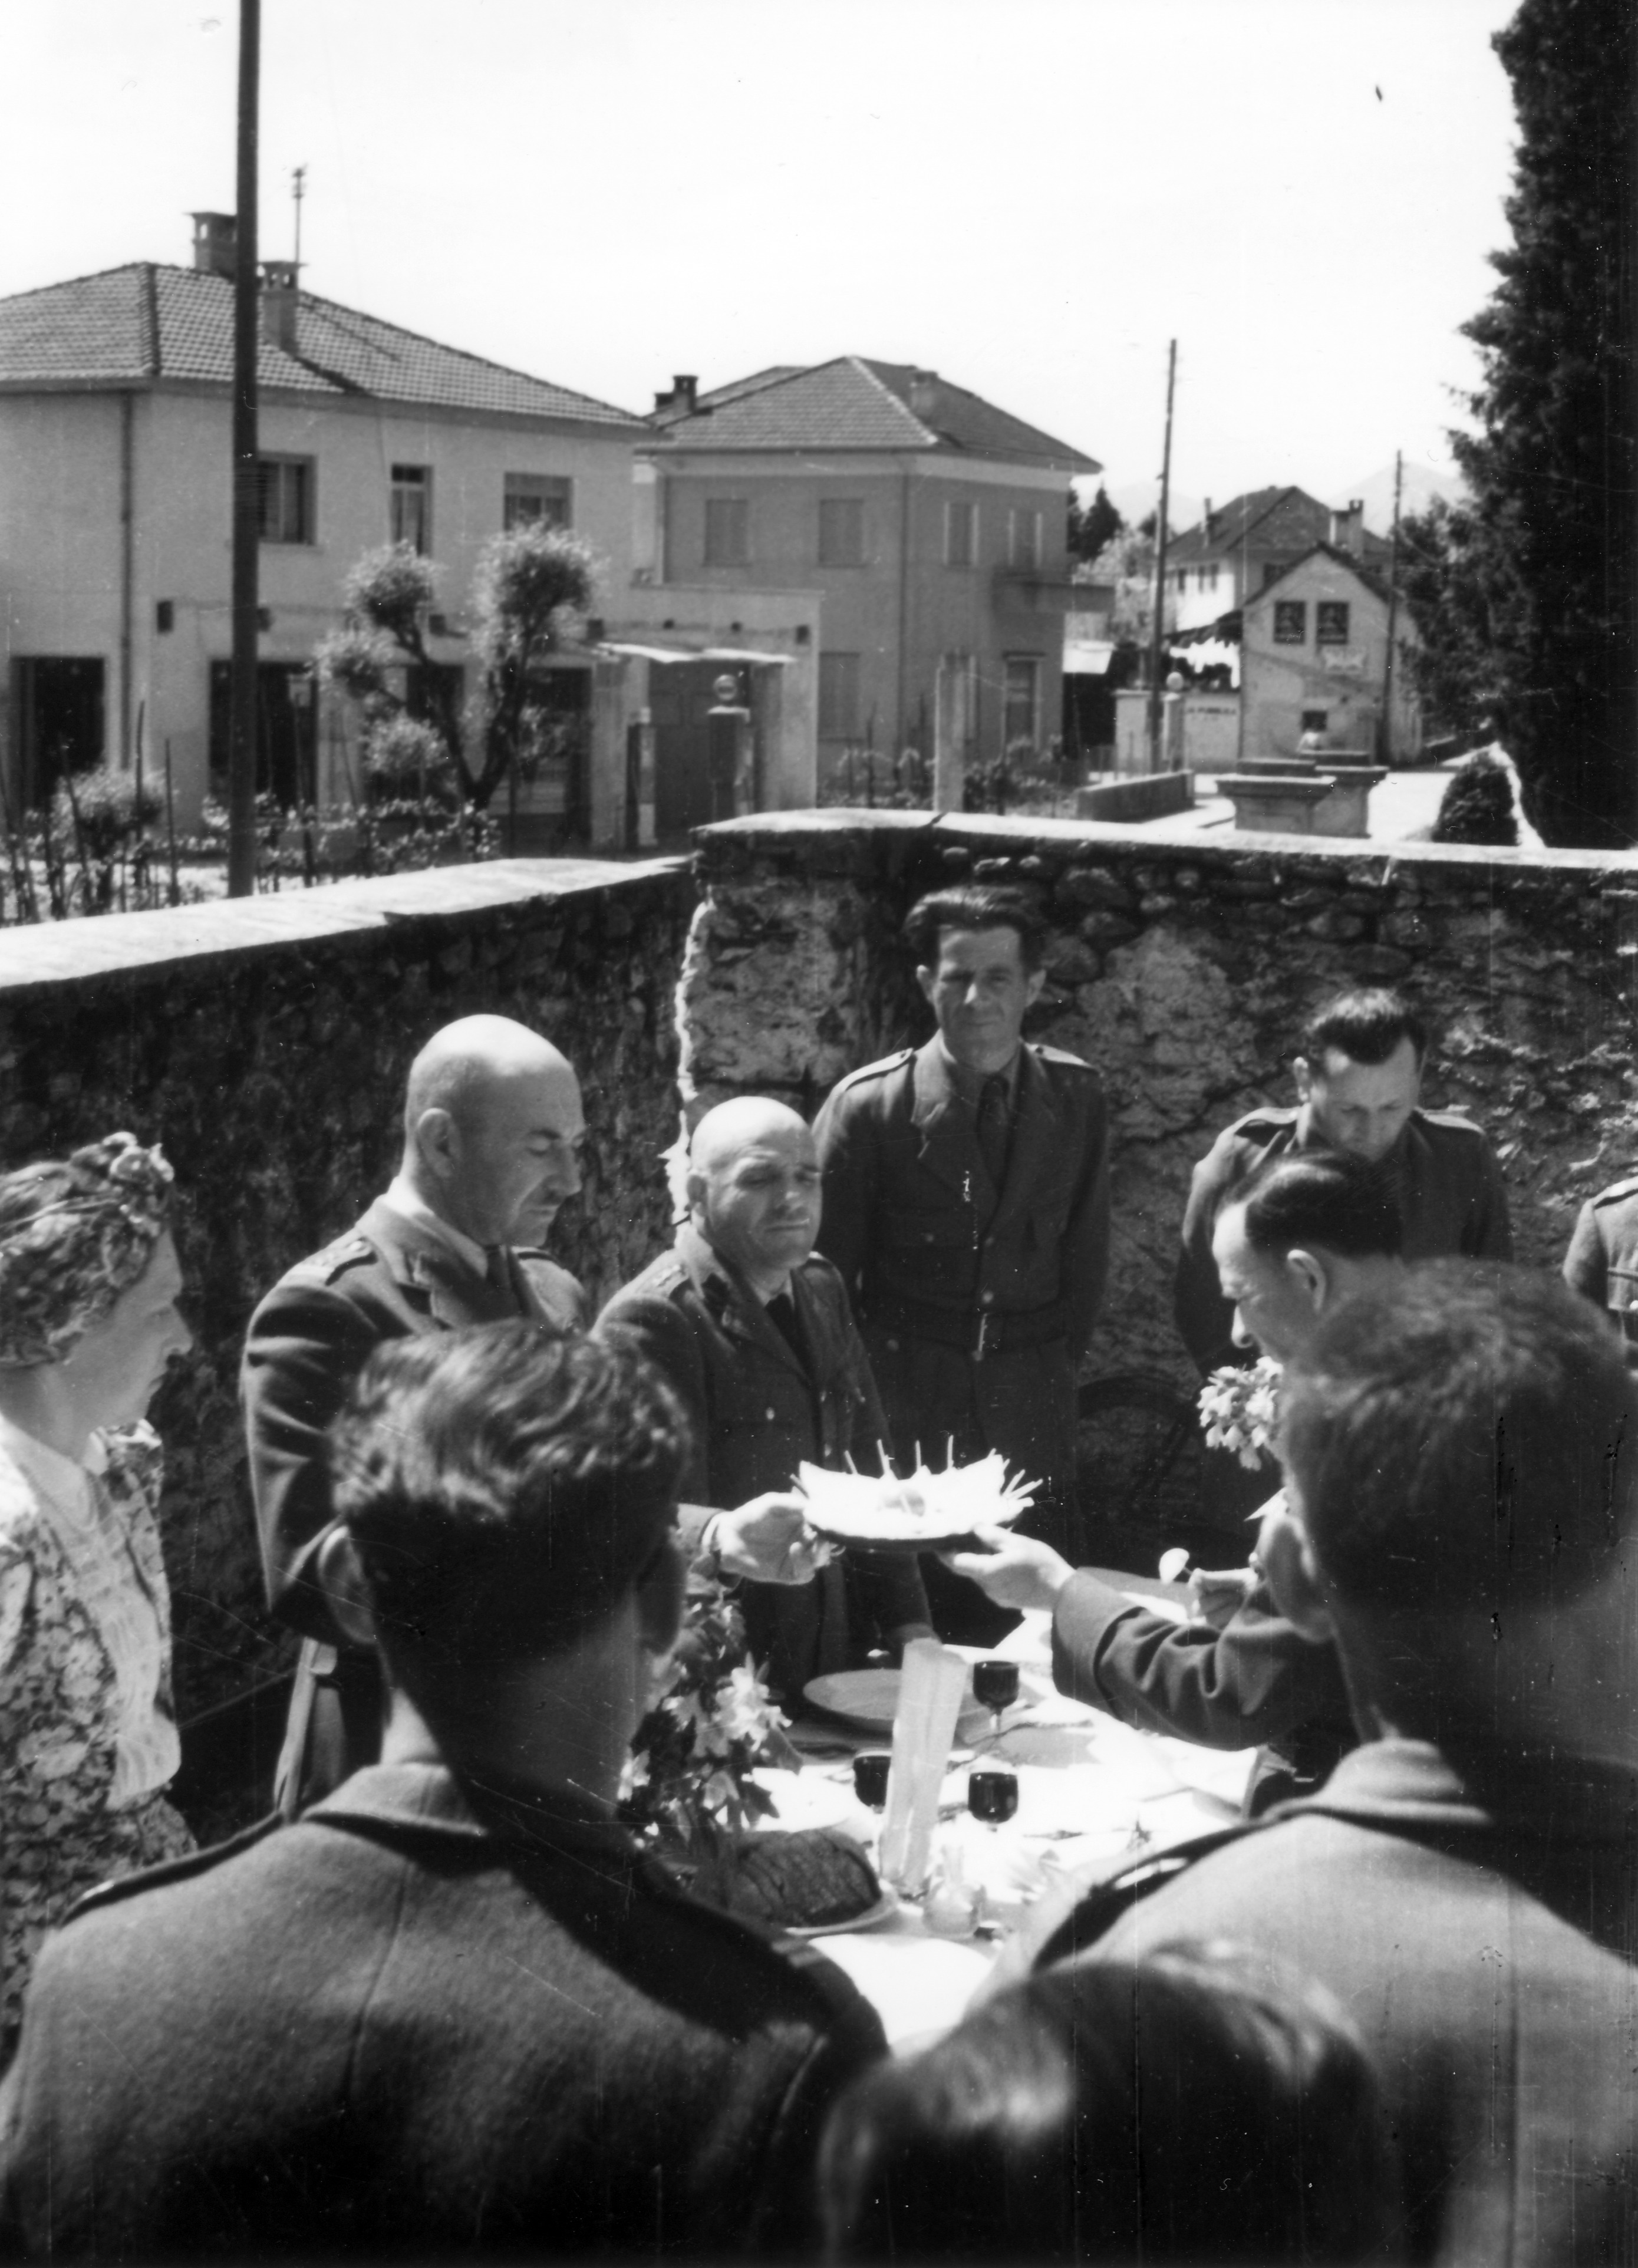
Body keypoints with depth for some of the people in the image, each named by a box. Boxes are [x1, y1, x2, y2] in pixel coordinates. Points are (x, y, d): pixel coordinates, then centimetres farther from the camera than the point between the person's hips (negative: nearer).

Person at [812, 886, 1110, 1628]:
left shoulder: (1075, 1095, 4)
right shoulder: (867, 1106, -5)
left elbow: (1085, 1248, 13)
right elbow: (828, 1268, 2)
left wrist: (1059, 1359, 11)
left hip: (1031, 1406, 2)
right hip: (904, 1397, -2)